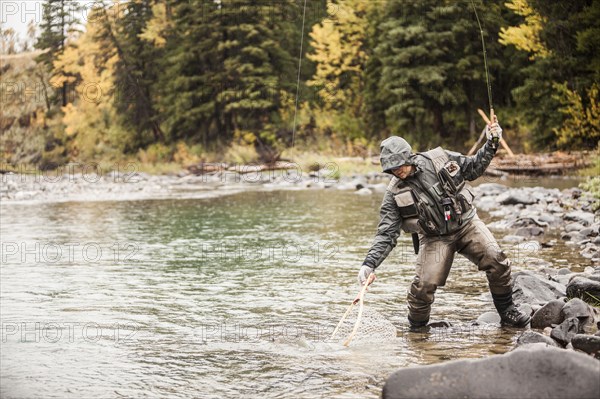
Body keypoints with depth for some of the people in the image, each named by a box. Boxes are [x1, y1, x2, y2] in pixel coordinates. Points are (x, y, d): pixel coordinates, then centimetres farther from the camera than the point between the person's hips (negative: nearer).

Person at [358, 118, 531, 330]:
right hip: (435, 238, -1)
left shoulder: (440, 159, -8)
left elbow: (473, 168, 9)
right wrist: (369, 263, -23)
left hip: (467, 223, 1)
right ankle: (416, 327, 9)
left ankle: (507, 311, 6)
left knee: (497, 262, -16)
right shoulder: (395, 193, -10)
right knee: (424, 284, -18)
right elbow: (387, 234, -11)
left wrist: (492, 143, -4)